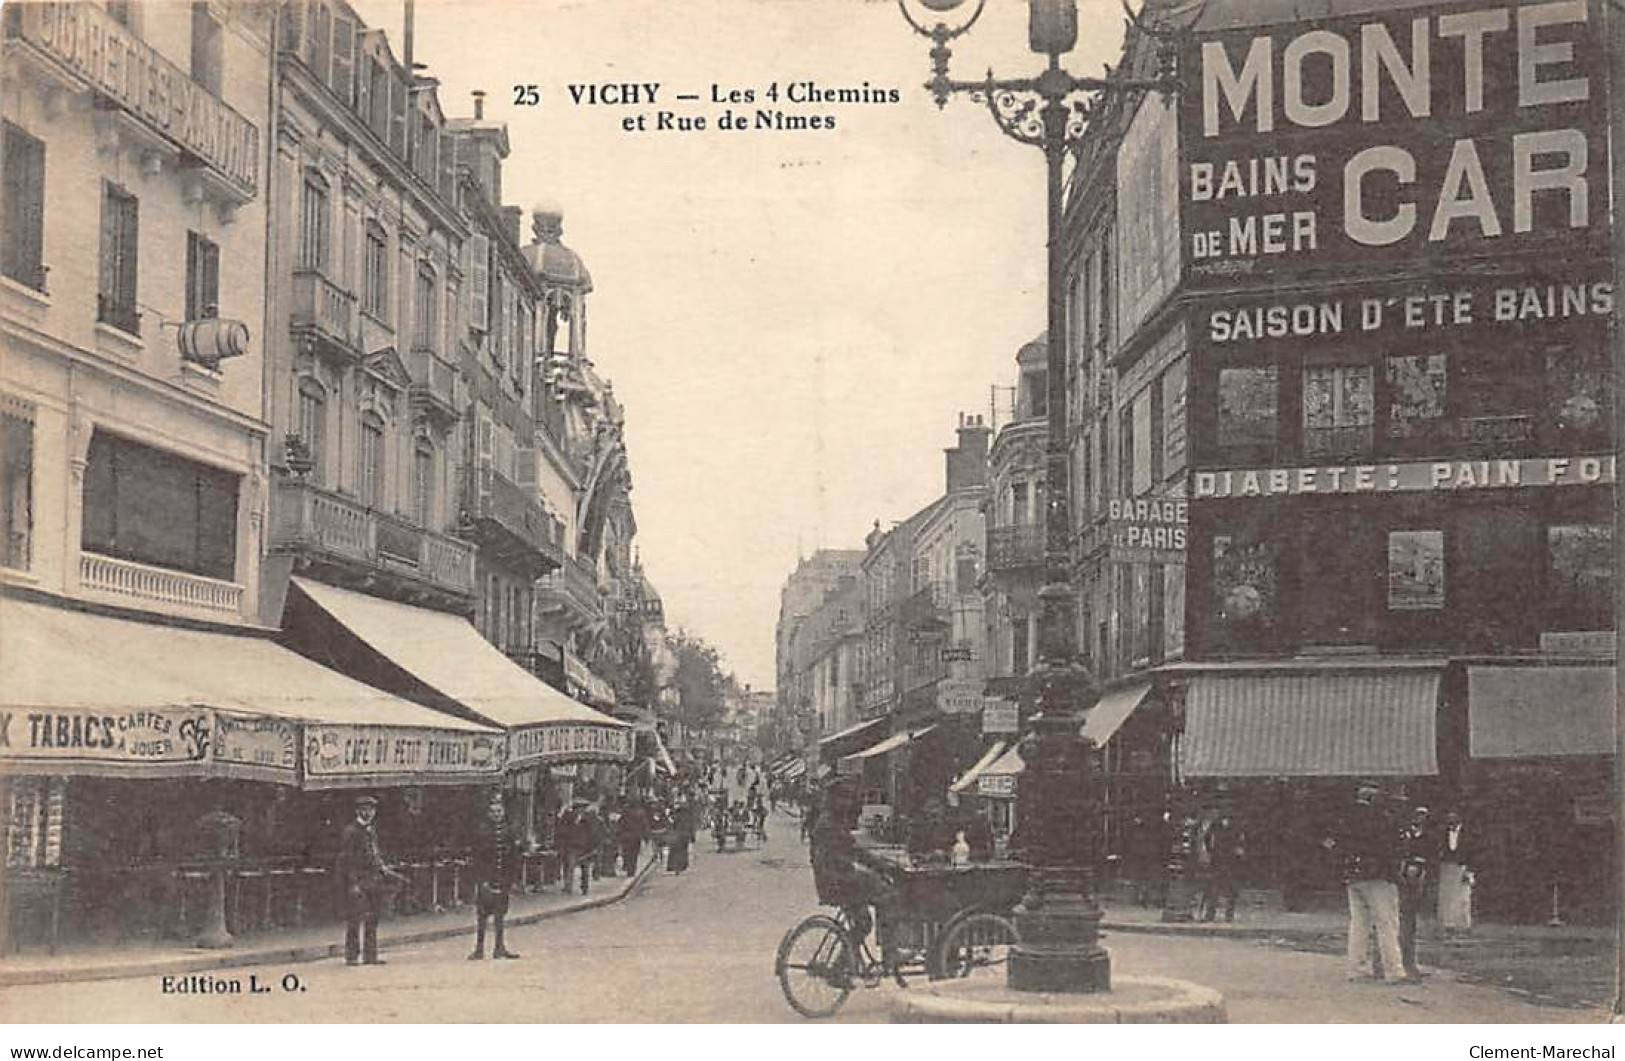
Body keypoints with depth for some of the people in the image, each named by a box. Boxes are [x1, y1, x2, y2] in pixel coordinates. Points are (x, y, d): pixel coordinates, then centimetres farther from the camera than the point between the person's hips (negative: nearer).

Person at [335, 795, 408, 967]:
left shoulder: (372, 831, 16)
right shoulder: (350, 832, -9)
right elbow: (345, 860, -13)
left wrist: (385, 871, 13)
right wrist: (353, 884, -18)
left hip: (372, 880, 8)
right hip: (356, 880, -8)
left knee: (372, 920, 9)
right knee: (354, 919, -7)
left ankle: (370, 955, 14)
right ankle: (351, 956, -2)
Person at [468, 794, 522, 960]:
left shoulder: (508, 833, 6)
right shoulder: (482, 832, -5)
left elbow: (515, 859, 10)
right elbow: (477, 858, -6)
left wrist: (513, 880, 5)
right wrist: (482, 880, -12)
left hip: (503, 880, 4)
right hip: (485, 880, -4)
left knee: (500, 914, 10)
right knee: (481, 915, -2)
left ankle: (499, 948, 18)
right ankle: (479, 949, 4)